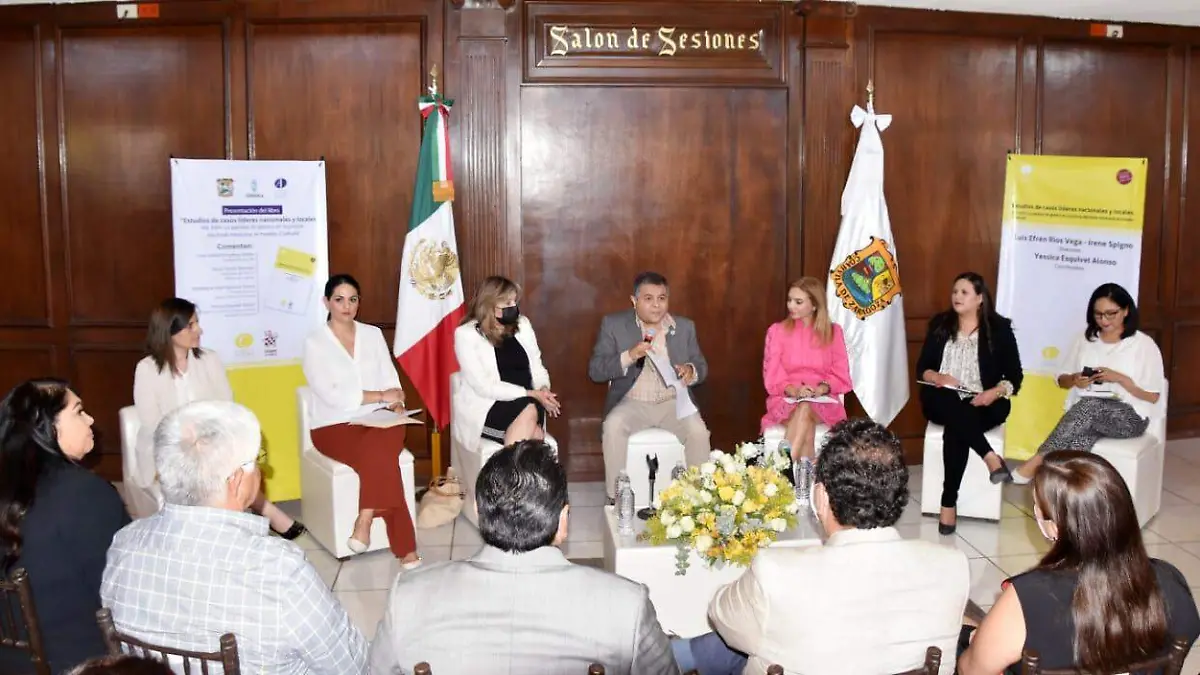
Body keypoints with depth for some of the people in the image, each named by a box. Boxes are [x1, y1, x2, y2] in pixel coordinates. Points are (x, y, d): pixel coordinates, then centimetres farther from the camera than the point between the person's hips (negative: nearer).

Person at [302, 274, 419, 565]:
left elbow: (390, 380, 7)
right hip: (335, 427, -3)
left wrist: (396, 407, -14)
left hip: (377, 421, 3)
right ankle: (405, 551, -28)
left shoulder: (373, 334, 11)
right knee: (381, 456, -31)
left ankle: (364, 524, -24)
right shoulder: (315, 342, -3)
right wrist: (380, 396, -16)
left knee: (378, 448, -34)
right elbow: (331, 395, -14)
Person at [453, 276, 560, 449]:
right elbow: (483, 386, -13)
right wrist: (530, 394, -18)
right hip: (485, 408, -4)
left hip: (525, 403, 4)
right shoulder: (467, 334, -6)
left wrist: (544, 389, -10)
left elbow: (536, 367, 14)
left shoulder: (522, 324, 12)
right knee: (529, 411, -33)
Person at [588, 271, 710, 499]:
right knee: (613, 427, -31)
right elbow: (595, 371, -4)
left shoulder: (685, 327, 9)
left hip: (673, 402, 1)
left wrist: (691, 371, -12)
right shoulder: (613, 325, 1)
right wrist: (629, 356, -21)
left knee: (698, 431, -27)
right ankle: (617, 498, -18)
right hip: (632, 403, -1)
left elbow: (702, 367, 14)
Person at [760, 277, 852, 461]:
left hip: (823, 402, 0)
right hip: (786, 399, 0)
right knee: (806, 429, -35)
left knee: (805, 410, -36)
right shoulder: (777, 331, 8)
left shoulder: (833, 332, 10)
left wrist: (822, 388, -17)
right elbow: (772, 377, 0)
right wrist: (793, 390, -20)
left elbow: (841, 375, 5)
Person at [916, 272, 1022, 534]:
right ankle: (991, 458, -39)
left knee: (955, 429, -35)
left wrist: (995, 392, -17)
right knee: (955, 411, -37)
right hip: (943, 400, 2)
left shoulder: (999, 328, 5)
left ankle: (949, 504, -34)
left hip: (984, 404, -2)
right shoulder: (939, 324, 12)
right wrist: (938, 377, -14)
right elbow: (922, 369, 9)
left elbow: (1015, 377, 2)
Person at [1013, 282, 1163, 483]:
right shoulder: (1085, 339, 14)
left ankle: (1036, 462, -39)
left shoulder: (1144, 344, 3)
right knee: (1081, 435, -36)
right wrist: (1075, 380, -5)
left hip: (1129, 416, -3)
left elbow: (1152, 396, 1)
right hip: (1085, 414, 3)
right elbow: (1062, 380, 19)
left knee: (1089, 405, -36)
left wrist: (1120, 378, -14)